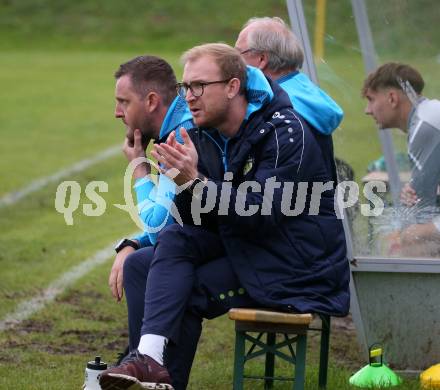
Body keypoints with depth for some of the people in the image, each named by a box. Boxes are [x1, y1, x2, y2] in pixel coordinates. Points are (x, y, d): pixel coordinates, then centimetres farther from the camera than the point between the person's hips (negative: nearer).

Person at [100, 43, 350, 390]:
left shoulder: (285, 133, -18)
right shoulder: (206, 136, 4)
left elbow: (261, 215, -27)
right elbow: (200, 221, 1)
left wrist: (196, 182, -35)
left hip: (298, 265, -7)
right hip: (241, 245, 7)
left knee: (191, 291, -22)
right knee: (173, 240, -16)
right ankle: (150, 356, -29)